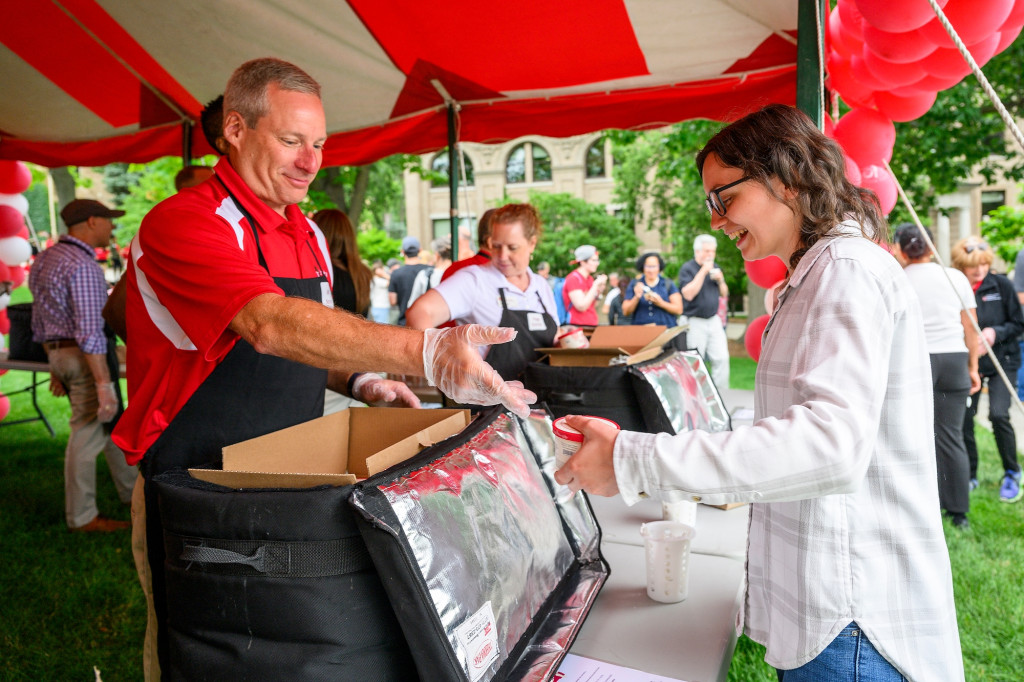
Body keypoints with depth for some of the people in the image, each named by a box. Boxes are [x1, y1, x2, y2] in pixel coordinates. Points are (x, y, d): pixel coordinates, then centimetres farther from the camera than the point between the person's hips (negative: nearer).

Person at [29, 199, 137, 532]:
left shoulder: (45, 258, 13)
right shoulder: (83, 266, -18)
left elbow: (40, 321, 18)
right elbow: (89, 330, -24)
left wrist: (55, 368, 24)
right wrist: (104, 383, -23)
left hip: (59, 352, 10)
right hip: (87, 357, -10)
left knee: (110, 422, 19)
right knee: (87, 433, -1)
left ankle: (133, 490, 30)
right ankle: (81, 516, 10)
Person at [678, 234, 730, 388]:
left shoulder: (715, 268, 13)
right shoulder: (687, 268, -7)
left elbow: (724, 294, 17)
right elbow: (688, 294, -21)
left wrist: (720, 280, -4)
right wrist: (703, 271, -21)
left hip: (714, 320, 6)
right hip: (694, 322, -6)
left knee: (722, 358, 1)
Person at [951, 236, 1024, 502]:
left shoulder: (1001, 285, -4)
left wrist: (996, 333, -16)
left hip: (1002, 361, -1)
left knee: (998, 414, -14)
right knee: (964, 418, 0)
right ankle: (969, 476, 20)